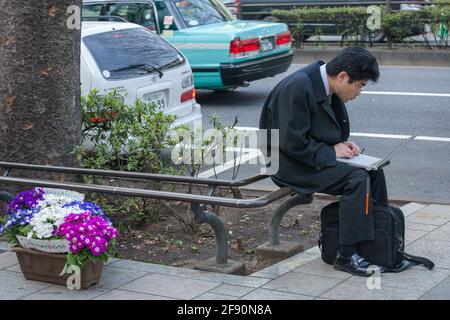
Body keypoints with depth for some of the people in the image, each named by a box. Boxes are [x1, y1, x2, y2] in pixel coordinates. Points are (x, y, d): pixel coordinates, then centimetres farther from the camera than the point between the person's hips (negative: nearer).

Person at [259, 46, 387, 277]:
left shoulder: (325, 84, 4)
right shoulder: (298, 87, -25)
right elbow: (292, 143, -26)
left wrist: (343, 144, 0)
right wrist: (331, 152, -18)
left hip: (317, 154, 10)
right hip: (291, 164, -10)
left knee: (374, 170, 1)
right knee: (357, 178, -23)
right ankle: (346, 256, -17)